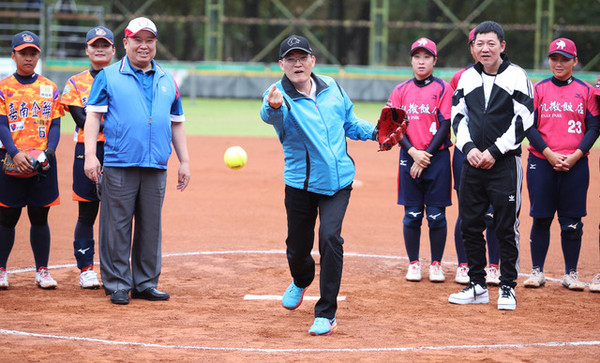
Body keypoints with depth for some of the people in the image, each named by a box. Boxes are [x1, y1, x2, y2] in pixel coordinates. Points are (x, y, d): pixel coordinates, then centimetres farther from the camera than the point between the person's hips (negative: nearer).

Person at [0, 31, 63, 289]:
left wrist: (49, 151, -11)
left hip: (43, 161, 2)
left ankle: (42, 272, 11)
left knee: (40, 217, 6)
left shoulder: (50, 88, 11)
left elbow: (55, 125, 7)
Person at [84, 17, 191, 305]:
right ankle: (117, 284, 4)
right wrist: (90, 154, -11)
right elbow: (93, 115, 0)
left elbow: (176, 123, 19)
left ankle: (146, 284, 15)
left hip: (156, 167, 4)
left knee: (150, 227, 7)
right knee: (117, 226, -3)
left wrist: (184, 161, 14)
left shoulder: (167, 81, 16)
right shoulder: (108, 76, 5)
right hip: (119, 166, -4)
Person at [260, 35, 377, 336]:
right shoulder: (279, 95, -12)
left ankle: (326, 314, -11)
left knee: (330, 237, -18)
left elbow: (349, 122, 17)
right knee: (298, 245, 10)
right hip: (300, 184, -1)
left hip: (338, 180, 1)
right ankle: (301, 281, 49)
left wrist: (374, 131, 0)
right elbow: (269, 115, -38)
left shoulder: (332, 88, 1)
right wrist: (273, 106, -61)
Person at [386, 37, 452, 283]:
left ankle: (436, 264, 9)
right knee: (412, 214, 3)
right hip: (409, 157, 2)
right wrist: (413, 152, -11)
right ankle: (413, 264, 13)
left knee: (436, 215, 0)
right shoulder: (401, 91, 8)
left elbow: (445, 126, -5)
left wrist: (426, 155, -12)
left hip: (437, 158, -2)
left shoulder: (443, 88, 0)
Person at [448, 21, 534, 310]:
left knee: (507, 227, -2)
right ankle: (477, 286, 16)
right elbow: (457, 116, 13)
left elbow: (524, 120, -8)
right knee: (470, 225, 6)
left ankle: (507, 288, 6)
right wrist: (469, 148, -4)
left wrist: (494, 151, -12)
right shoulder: (468, 77, 10)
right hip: (473, 162, 5)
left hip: (505, 163, -5)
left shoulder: (516, 76, -4)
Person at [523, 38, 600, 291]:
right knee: (541, 219, 2)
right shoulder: (538, 90, 6)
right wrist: (550, 155, -12)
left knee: (572, 221, 1)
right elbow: (529, 127, 0)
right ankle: (537, 271, 11)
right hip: (541, 163, 0)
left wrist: (575, 156, -11)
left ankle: (571, 274, 10)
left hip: (575, 164, 0)